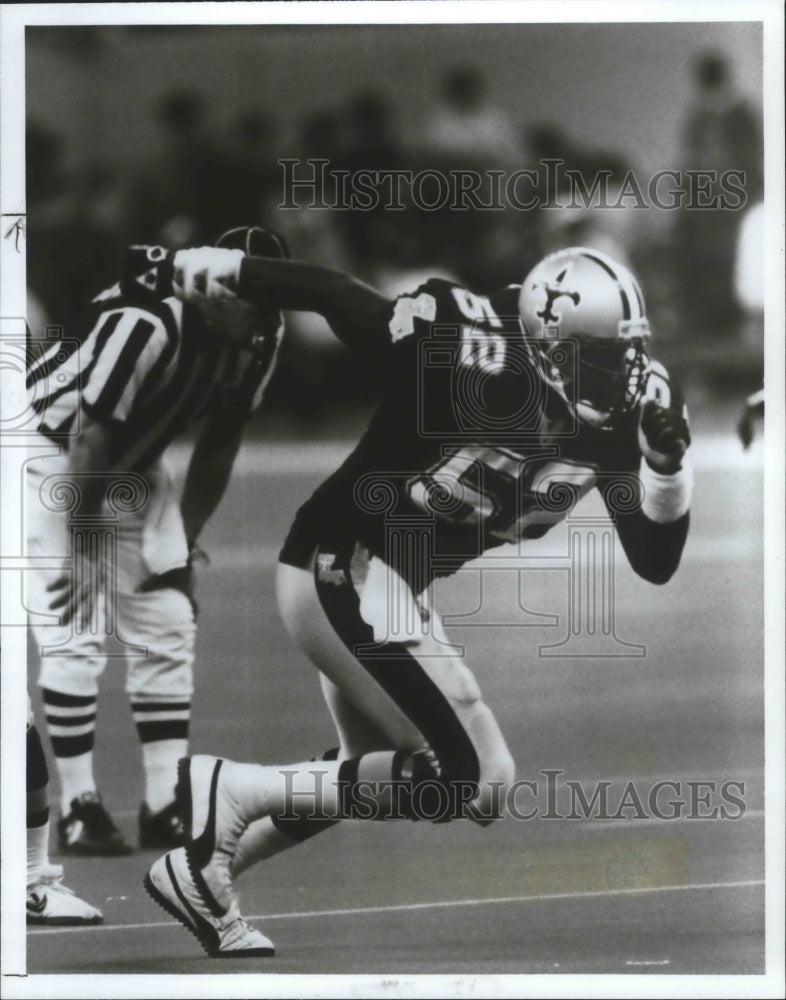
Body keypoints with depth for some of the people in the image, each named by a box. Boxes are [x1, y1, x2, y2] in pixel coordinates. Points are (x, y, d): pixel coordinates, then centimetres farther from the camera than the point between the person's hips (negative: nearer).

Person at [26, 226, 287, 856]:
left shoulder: (260, 338, -12)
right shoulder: (147, 323, -34)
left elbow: (218, 447, 1)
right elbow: (89, 440, -26)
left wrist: (183, 543, 1)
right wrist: (78, 552, -19)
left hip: (135, 467, 7)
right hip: (54, 452, -7)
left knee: (166, 630, 2)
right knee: (74, 635, -11)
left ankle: (167, 805, 7)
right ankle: (78, 807, -2)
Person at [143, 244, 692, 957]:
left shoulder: (609, 427, -2)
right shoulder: (480, 362, -24)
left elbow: (655, 563, -1)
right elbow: (336, 297, -22)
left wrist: (668, 458, -16)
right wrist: (227, 270, -22)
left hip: (397, 583, 9)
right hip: (345, 571, -9)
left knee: (372, 769, 26)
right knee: (476, 781, -12)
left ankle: (197, 873, 40)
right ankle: (230, 789, -8)